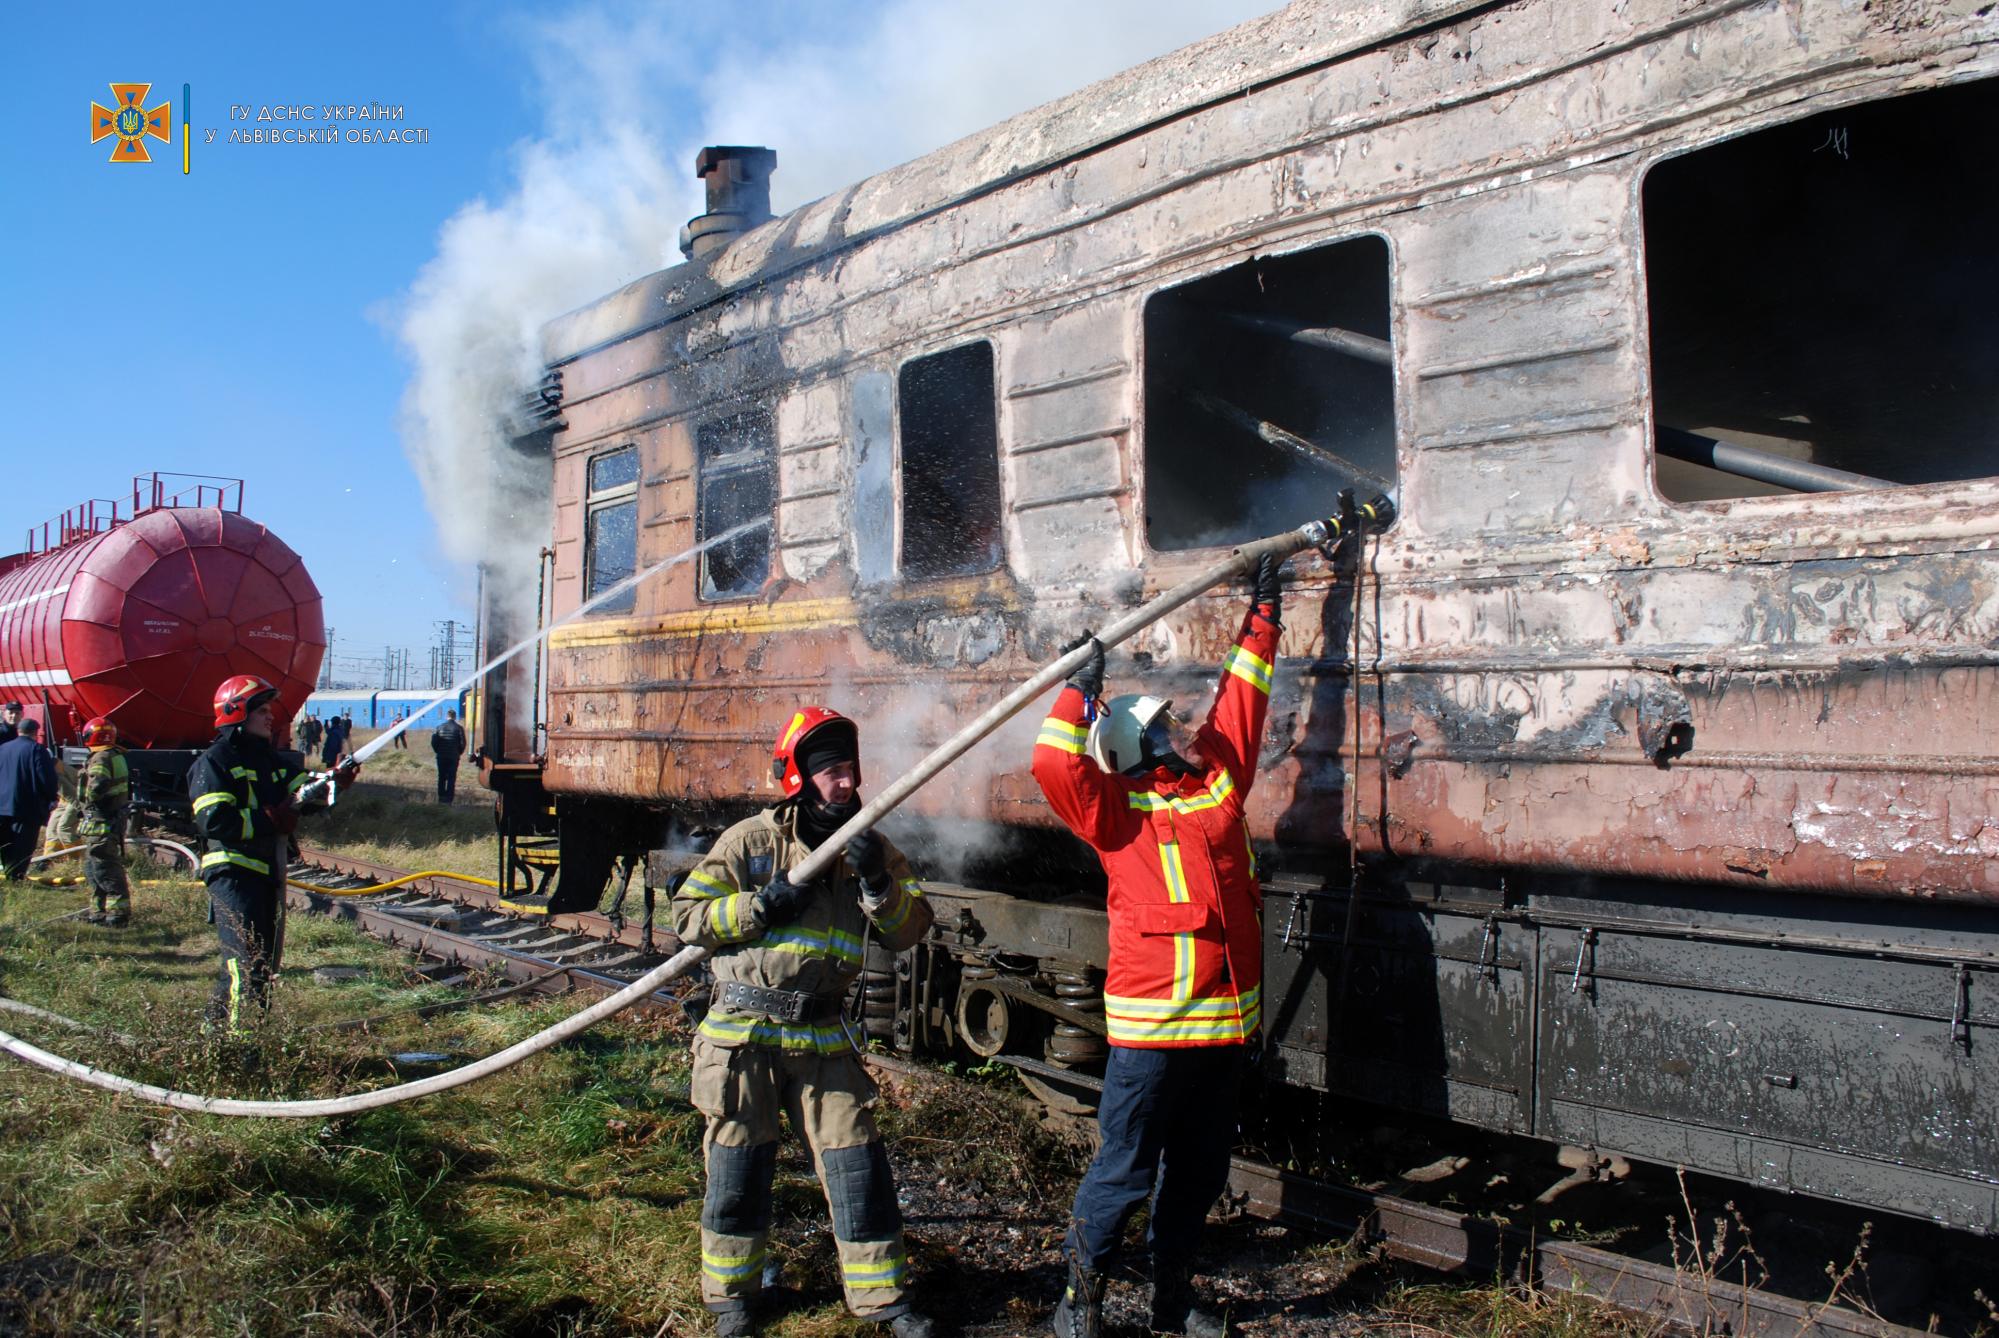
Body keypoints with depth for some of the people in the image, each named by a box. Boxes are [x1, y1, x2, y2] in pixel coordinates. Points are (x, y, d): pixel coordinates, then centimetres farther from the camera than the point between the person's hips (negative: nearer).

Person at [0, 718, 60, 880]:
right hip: (28, 806, -6)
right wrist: (52, 798, 0)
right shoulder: (37, 749, -11)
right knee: (23, 844, -3)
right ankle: (15, 876, -7)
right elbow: (47, 778, -14)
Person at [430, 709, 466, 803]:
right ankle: (449, 797, 0)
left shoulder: (439, 727, -1)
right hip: (454, 757, -2)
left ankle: (441, 797, 15)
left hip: (441, 756, 2)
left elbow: (433, 741, -4)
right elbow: (462, 743, -9)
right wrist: (459, 753, 7)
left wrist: (438, 751, 10)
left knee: (441, 777, 12)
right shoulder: (459, 728, -7)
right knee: (451, 777, 3)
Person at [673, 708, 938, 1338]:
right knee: (739, 1167, 7)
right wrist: (759, 907, -17)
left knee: (857, 1163, 3)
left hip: (823, 1037, 3)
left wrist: (878, 883, -17)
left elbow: (909, 930, -1)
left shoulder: (869, 847, 6)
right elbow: (688, 914, -5)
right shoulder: (752, 840, -5)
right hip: (744, 1032, -2)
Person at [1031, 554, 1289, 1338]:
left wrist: (1262, 611, 19)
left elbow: (1241, 700, 17)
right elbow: (1054, 763, -22)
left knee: (1199, 1169, 17)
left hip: (1226, 1019, 6)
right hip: (1151, 1024, -6)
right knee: (1126, 1170, 1)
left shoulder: (1220, 783, 8)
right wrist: (1084, 686, -14)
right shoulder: (1118, 812, -7)